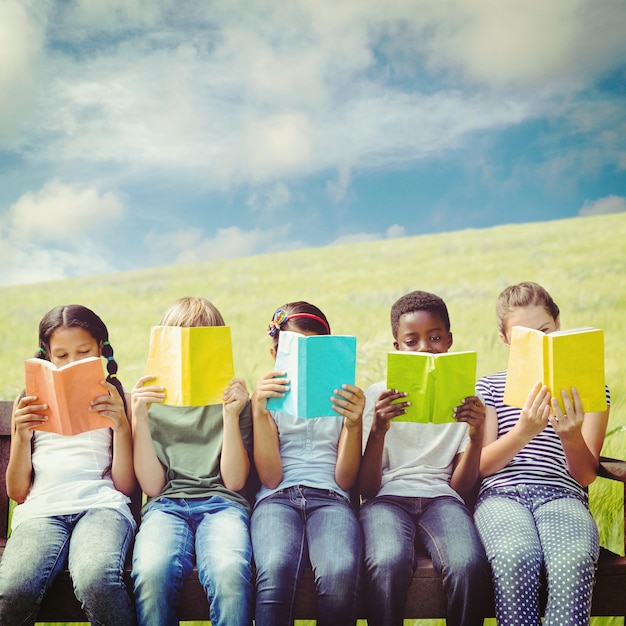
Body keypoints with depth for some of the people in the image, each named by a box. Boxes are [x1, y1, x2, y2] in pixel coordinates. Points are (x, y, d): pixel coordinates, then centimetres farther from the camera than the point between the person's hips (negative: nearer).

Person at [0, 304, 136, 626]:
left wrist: (121, 426, -4)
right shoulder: (30, 404, 21)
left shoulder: (117, 401, 19)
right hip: (40, 508, 1)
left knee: (96, 581, -37)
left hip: (101, 503, -1)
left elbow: (125, 485, 9)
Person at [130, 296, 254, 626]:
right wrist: (140, 418, -3)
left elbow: (234, 481, 5)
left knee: (229, 571, -37)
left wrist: (231, 415, -5)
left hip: (221, 503, 0)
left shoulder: (233, 399, 14)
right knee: (152, 572, -35)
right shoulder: (150, 401, 15)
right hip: (166, 504, 1)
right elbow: (152, 486, 5)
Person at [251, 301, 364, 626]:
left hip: (330, 498, 1)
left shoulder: (341, 398, 19)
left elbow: (344, 480, 8)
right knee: (276, 570, -37)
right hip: (278, 498, 0)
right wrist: (258, 411, -7)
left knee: (340, 571, -35)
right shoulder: (270, 398, 17)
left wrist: (354, 423, -8)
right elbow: (270, 478, 2)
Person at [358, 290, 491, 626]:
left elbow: (460, 488, 6)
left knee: (469, 566, -33)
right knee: (388, 564, -36)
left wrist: (476, 436, -11)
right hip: (387, 497, -1)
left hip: (441, 497, 1)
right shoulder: (377, 396, 9)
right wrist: (378, 431, -17)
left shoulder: (464, 398, 13)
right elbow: (366, 488, 0)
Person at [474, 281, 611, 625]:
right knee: (516, 556, -35)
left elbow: (586, 476, 6)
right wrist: (524, 431, -16)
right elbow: (481, 466, 3)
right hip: (501, 493, 0)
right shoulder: (490, 387, 15)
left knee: (574, 559, -35)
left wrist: (572, 437, -16)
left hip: (561, 493, 0)